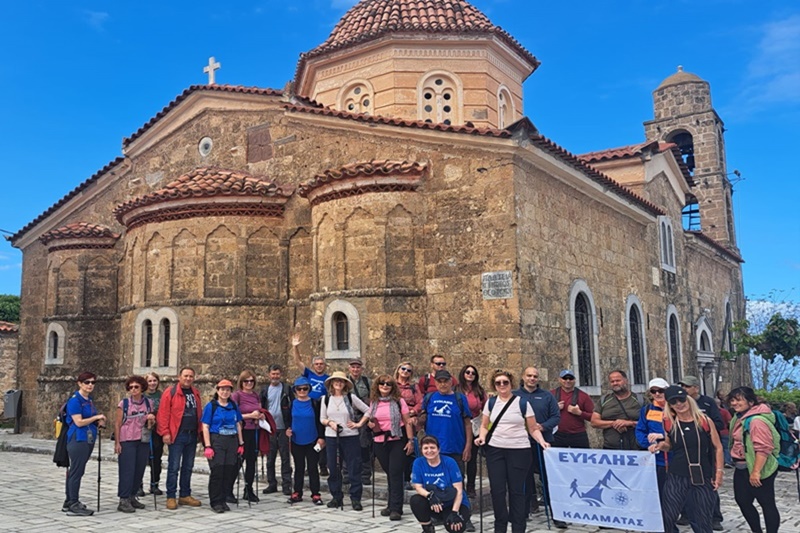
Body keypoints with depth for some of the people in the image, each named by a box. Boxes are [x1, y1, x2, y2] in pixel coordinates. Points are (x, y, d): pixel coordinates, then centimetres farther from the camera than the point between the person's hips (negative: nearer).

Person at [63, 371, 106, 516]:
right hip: (78, 439, -8)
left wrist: (99, 423, 6)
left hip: (88, 439, 8)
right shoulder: (75, 400, -12)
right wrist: (97, 417, -9)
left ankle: (69, 502, 22)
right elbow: (79, 422, -17)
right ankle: (73, 506, 0)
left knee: (76, 471, 14)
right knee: (76, 471, -4)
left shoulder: (89, 400, 14)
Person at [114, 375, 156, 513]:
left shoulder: (148, 403, 8)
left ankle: (132, 497, 19)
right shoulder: (124, 403, -2)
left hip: (143, 441, 4)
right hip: (127, 441, -4)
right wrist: (117, 442, -7)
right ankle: (123, 501, -1)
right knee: (127, 470, -6)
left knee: (139, 470, 6)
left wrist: (151, 420, -8)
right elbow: (117, 423, -2)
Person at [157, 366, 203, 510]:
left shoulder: (195, 393, 14)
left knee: (188, 467, 12)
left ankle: (185, 495, 20)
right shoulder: (170, 392, -6)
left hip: (192, 435, 6)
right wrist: (165, 432, -15)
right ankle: (171, 497, 6)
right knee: (174, 467, -2)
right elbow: (163, 414, -11)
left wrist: (200, 431, 13)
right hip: (177, 435, -6)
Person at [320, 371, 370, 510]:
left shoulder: (351, 398, -1)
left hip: (350, 436, -2)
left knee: (354, 467, -2)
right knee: (333, 468, 6)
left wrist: (359, 424, -4)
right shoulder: (326, 399, 7)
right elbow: (322, 419, 10)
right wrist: (330, 423, -9)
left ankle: (355, 498, 7)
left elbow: (368, 411, 2)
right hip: (331, 437, 2)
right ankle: (336, 496, 20)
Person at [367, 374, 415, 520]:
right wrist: (370, 424, -6)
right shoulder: (373, 402, 7)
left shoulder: (399, 401, -3)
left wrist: (410, 440, -8)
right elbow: (370, 420, 17)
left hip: (397, 441, -3)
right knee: (389, 473, 11)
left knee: (395, 474, -7)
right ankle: (393, 504, 23)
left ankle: (396, 508, -4)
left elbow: (407, 422, -2)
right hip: (380, 442, 3)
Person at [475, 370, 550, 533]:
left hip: (519, 451, -2)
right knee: (497, 490, 3)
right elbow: (484, 426, 13)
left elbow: (533, 429, 0)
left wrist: (542, 441, -17)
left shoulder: (522, 403, -2)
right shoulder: (490, 403, 7)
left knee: (516, 490, 2)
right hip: (495, 450, 3)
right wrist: (482, 437, -7)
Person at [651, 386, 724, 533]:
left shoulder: (704, 421, -4)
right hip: (676, 477, 0)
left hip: (703, 478, 0)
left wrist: (719, 472, 0)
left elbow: (718, 447, 4)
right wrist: (660, 445, -6)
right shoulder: (669, 423, 0)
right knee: (666, 517, -2)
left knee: (702, 521, 11)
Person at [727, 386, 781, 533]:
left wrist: (756, 472, -28)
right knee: (742, 501, 17)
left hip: (757, 470, -10)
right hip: (741, 468, 10)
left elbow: (763, 448, -27)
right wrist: (735, 462, 23)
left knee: (767, 504, 3)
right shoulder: (739, 417, 9)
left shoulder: (756, 420, -22)